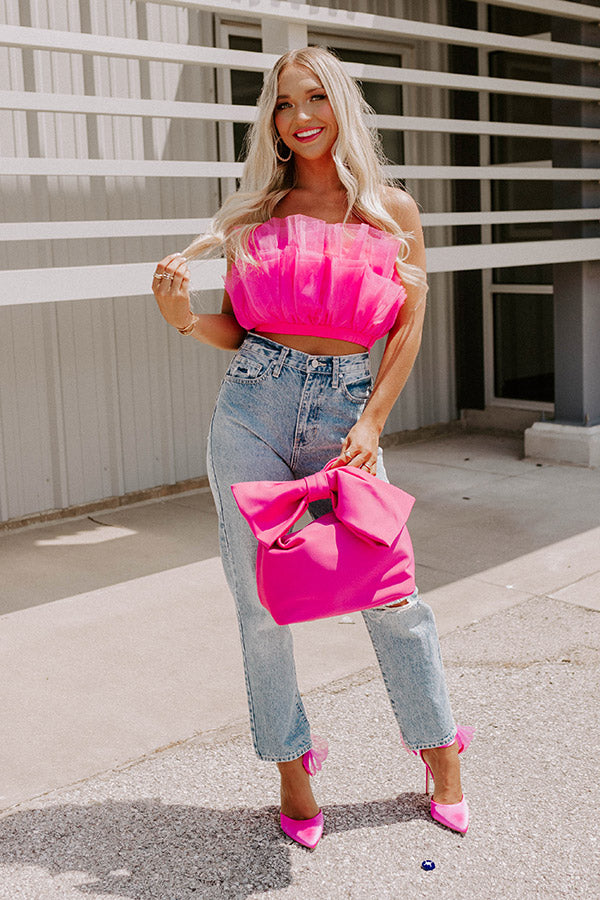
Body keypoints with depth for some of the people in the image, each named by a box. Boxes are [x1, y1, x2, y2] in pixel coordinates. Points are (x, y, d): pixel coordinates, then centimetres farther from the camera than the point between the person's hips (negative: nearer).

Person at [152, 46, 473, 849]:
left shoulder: (393, 209, 7)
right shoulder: (255, 215, 9)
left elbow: (410, 327, 4)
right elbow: (237, 332, 10)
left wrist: (371, 422, -7)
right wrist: (183, 317, -11)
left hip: (346, 410, -1)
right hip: (254, 404, 1)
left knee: (388, 587, 2)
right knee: (261, 599, 4)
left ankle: (441, 750, 25)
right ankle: (292, 769, 22)